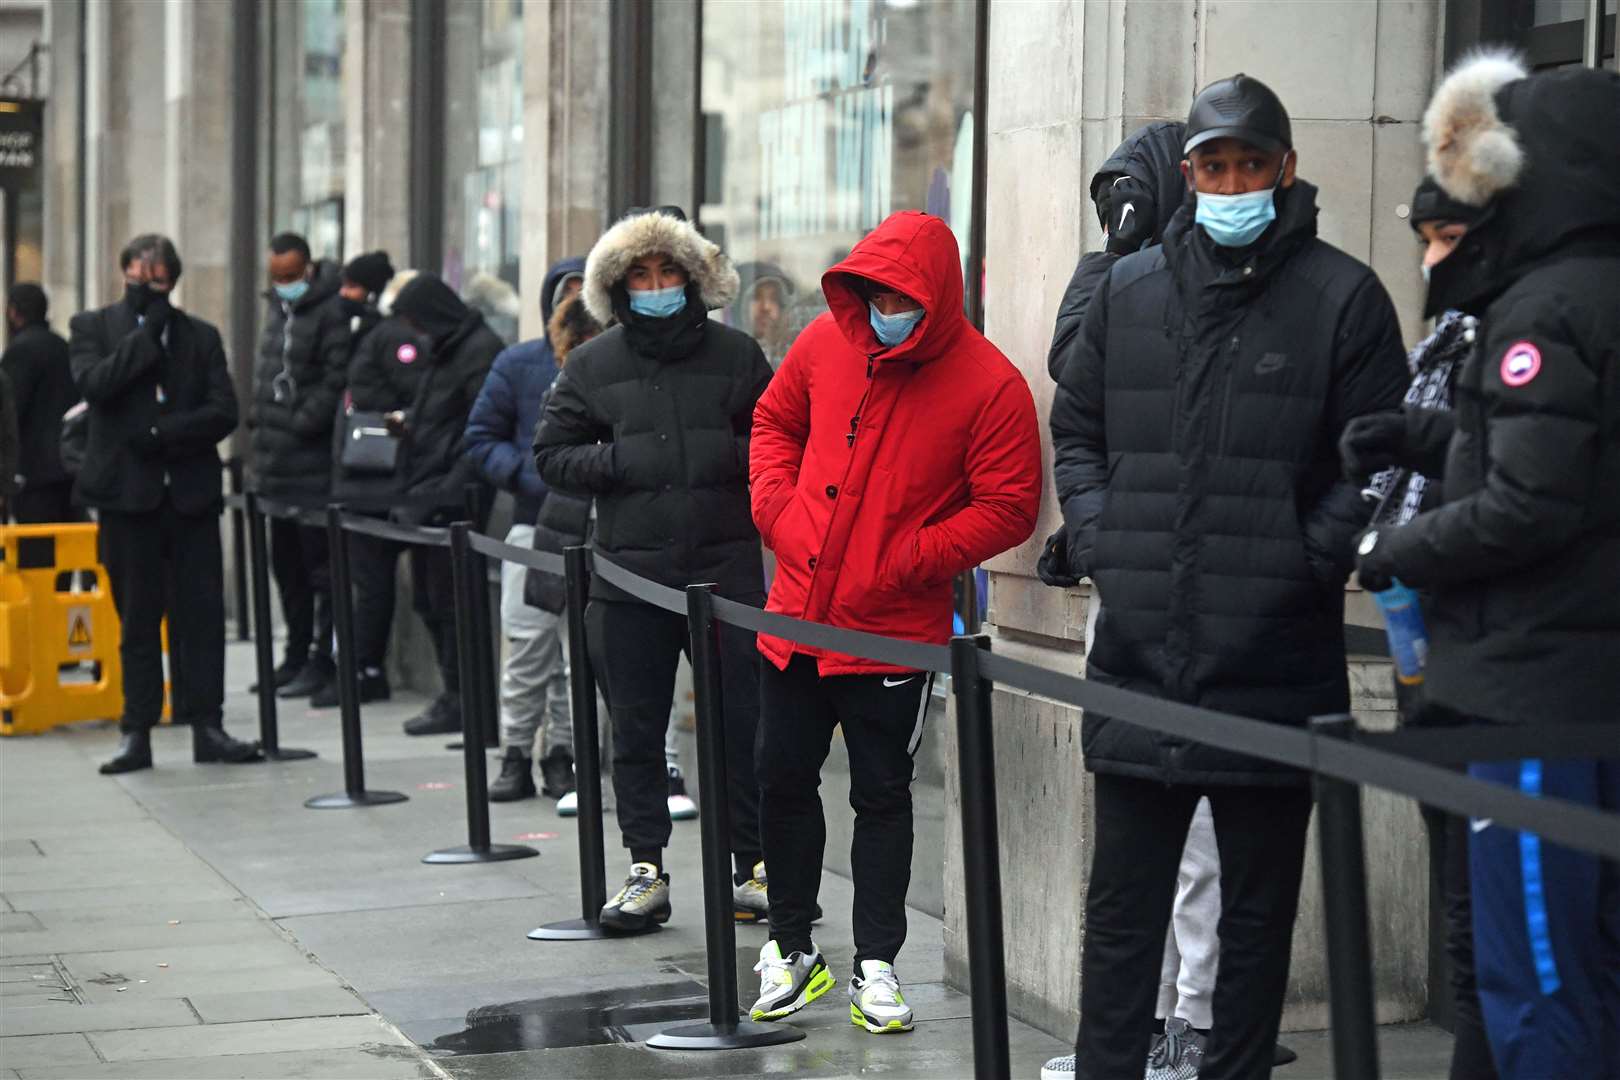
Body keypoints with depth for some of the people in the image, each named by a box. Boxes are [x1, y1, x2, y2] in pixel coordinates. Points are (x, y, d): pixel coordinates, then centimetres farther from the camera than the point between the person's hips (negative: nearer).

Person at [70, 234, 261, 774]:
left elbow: (224, 411, 1)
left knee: (201, 613, 0)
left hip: (191, 491, 1)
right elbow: (94, 384, -13)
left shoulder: (200, 335, 10)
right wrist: (147, 331, -12)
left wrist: (164, 433, -11)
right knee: (137, 618, 4)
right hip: (127, 492, -1)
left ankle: (206, 724, 4)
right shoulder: (92, 327, 6)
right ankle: (137, 732, 9)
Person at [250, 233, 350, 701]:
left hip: (313, 463, -9)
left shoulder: (332, 311, -11)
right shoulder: (277, 307, 17)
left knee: (319, 565, -3)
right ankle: (296, 655, 23)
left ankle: (322, 659, 2)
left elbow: (336, 380, -16)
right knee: (286, 565, 14)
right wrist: (260, 428, 16)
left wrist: (300, 427, -16)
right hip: (276, 466, 9)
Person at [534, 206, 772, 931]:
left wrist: (734, 458, -9)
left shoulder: (735, 355, 6)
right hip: (630, 572, 1)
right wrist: (621, 463, -8)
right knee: (636, 729, 5)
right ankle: (645, 868, 14)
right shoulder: (593, 366, 7)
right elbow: (551, 456, 8)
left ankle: (754, 861, 13)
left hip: (726, 565, -1)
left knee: (743, 721, 1)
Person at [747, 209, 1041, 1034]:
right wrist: (777, 510, 1)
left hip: (893, 633, -4)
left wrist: (904, 561, -17)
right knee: (782, 781, 11)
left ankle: (875, 966, 18)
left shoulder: (988, 384, -13)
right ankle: (790, 948, 27)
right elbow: (774, 421, 17)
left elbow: (1008, 508, -12)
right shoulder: (824, 345, 1)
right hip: (796, 615, 4)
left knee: (881, 797, 7)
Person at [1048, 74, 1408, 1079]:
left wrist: (1307, 563, -12)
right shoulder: (1128, 290, 10)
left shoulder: (1342, 296, -2)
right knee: (1122, 908, 11)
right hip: (1138, 653, 3)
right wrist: (1102, 544, 4)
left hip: (1273, 666, -3)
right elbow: (1077, 431, 18)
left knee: (1258, 912, 9)